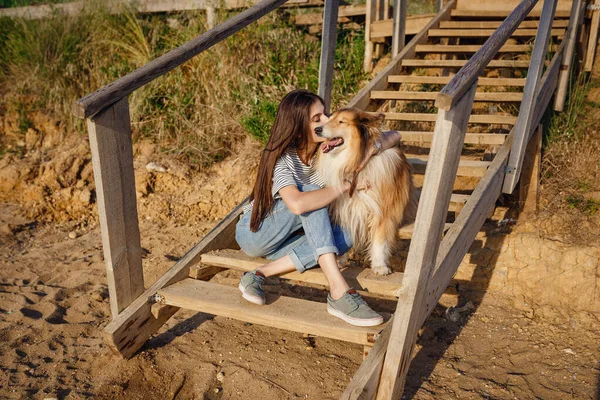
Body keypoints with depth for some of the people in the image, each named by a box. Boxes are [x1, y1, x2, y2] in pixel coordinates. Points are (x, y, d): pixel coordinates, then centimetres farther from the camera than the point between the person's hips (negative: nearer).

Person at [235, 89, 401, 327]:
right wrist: (346, 185, -33)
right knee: (311, 192, -31)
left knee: (344, 237, -25)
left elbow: (393, 136, -6)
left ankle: (260, 275, -23)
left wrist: (371, 149, -29)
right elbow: (297, 204, -45)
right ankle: (339, 292, -37)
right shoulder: (282, 159, -24)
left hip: (286, 238, 6)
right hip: (254, 233, -5)